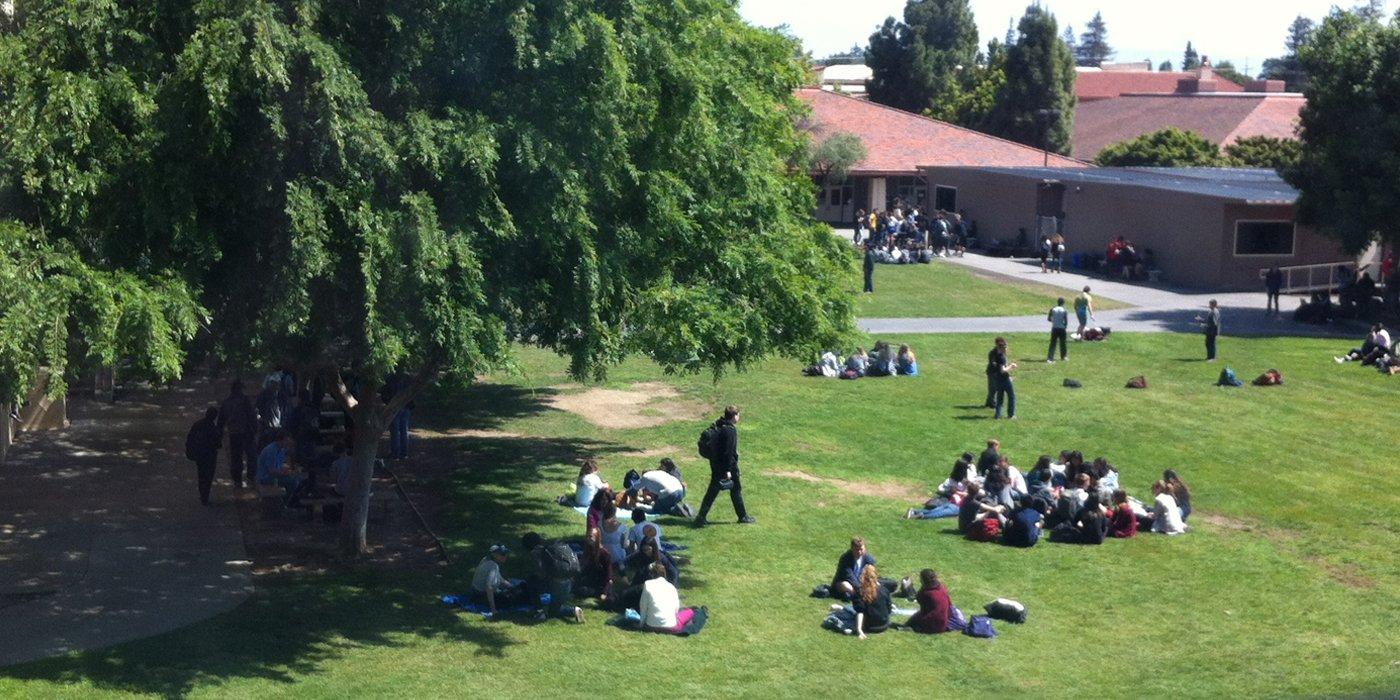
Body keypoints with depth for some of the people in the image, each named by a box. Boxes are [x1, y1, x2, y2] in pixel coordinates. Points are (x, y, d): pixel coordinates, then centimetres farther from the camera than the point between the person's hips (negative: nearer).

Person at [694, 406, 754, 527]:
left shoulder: (717, 426, 7)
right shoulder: (730, 430, -20)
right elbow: (729, 451, -23)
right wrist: (728, 470, -23)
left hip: (715, 465, 8)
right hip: (728, 465, -8)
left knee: (712, 491, 9)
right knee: (736, 490, 9)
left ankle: (701, 518, 4)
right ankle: (743, 517, 21)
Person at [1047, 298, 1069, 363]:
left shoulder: (1052, 309, -2)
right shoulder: (1064, 311, -7)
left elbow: (1048, 319, 3)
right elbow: (1066, 322, -8)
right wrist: (1065, 327, 11)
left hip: (1054, 329, 1)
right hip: (1062, 329, -1)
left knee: (1052, 343, 2)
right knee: (1062, 343, 14)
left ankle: (1049, 357, -9)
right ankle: (1063, 357, 28)